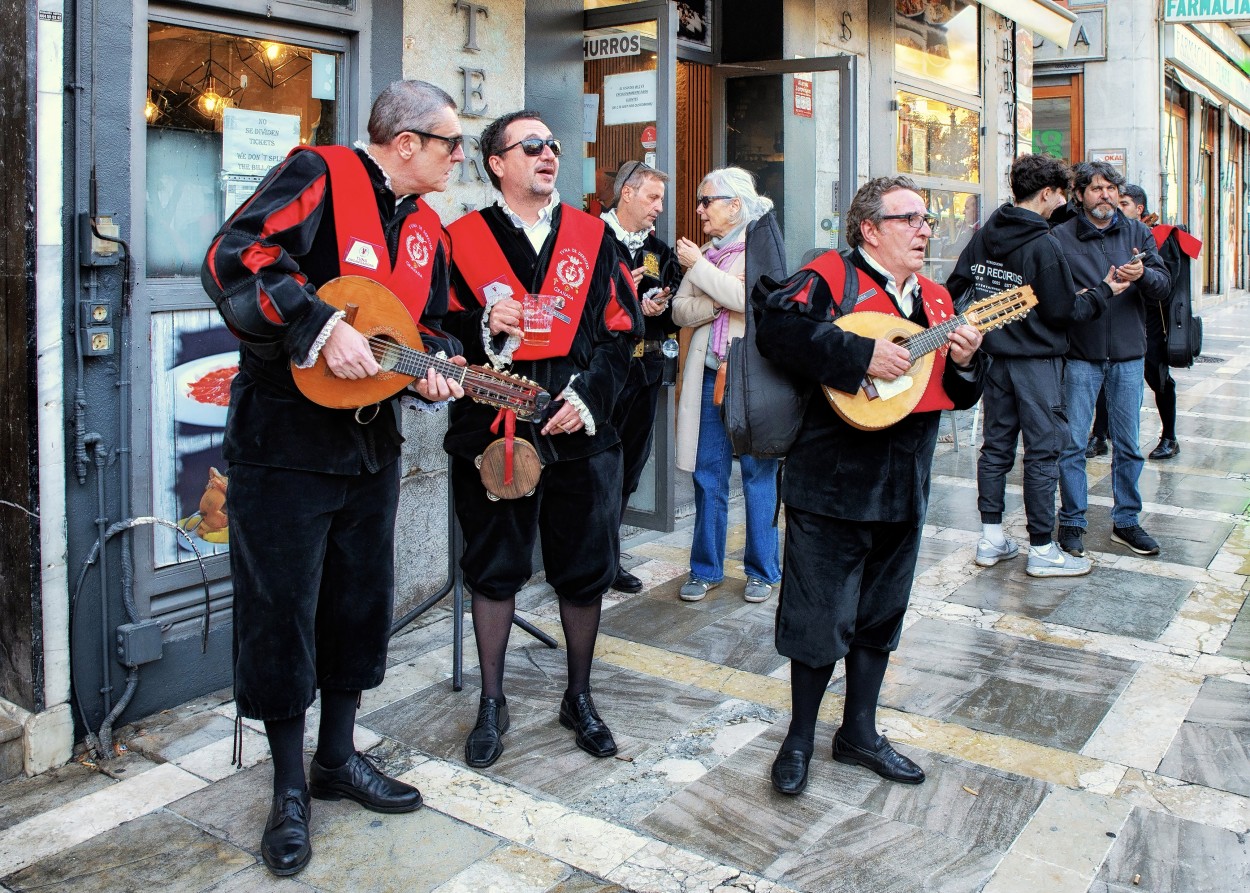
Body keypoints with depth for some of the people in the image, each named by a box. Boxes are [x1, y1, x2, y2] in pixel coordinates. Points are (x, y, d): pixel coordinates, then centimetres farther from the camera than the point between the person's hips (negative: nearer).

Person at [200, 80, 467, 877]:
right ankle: (290, 789, 18)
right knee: (282, 609, 1)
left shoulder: (427, 228, 12)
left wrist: (436, 368, -1)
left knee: (362, 600, 14)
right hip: (286, 437, -7)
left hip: (372, 442, 8)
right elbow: (235, 258, -23)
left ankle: (337, 757, 32)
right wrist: (323, 328, -29)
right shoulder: (319, 175, -11)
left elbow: (432, 324, 20)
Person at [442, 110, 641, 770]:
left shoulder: (593, 236, 9)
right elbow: (436, 330, 0)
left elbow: (622, 329, 6)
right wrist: (485, 328, -20)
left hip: (581, 432, 2)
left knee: (584, 571, 9)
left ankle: (579, 698, 29)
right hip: (493, 429, -1)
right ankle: (491, 705, 26)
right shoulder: (463, 239, 4)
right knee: (493, 570, 8)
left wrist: (589, 395, -7)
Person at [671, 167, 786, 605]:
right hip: (709, 375, 5)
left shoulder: (760, 240, -2)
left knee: (758, 475, 3)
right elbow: (680, 310, 7)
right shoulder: (705, 251, 14)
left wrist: (698, 266, -10)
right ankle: (706, 568, 18)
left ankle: (763, 570, 14)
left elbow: (750, 297, -17)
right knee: (708, 476, 7)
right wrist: (719, 303, -11)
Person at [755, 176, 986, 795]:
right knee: (820, 617, 2)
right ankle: (800, 738, 22)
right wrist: (862, 354, -27)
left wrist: (965, 362, -5)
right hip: (831, 483, -7)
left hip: (904, 488, 7)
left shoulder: (935, 300, 15)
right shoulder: (832, 276, -6)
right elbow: (777, 328, -25)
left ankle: (859, 732, 34)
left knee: (880, 617, 17)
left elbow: (956, 395, 17)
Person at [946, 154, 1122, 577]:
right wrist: (1104, 291, 1)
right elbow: (1063, 313, -12)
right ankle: (1042, 551, 6)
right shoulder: (1043, 245, -15)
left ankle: (990, 539, 17)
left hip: (993, 356, 7)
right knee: (1042, 452, 0)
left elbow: (953, 287, 8)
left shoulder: (985, 234, 5)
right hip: (1036, 361, -7)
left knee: (996, 445, 12)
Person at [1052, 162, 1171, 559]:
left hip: (1128, 355, 3)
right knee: (1072, 444, 0)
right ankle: (1072, 522, 13)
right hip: (1080, 355, -2)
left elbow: (1163, 288, -1)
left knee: (1128, 445, 9)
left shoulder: (1137, 233, 8)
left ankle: (1126, 521, 21)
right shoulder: (1060, 237, 0)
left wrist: (1142, 275, -21)